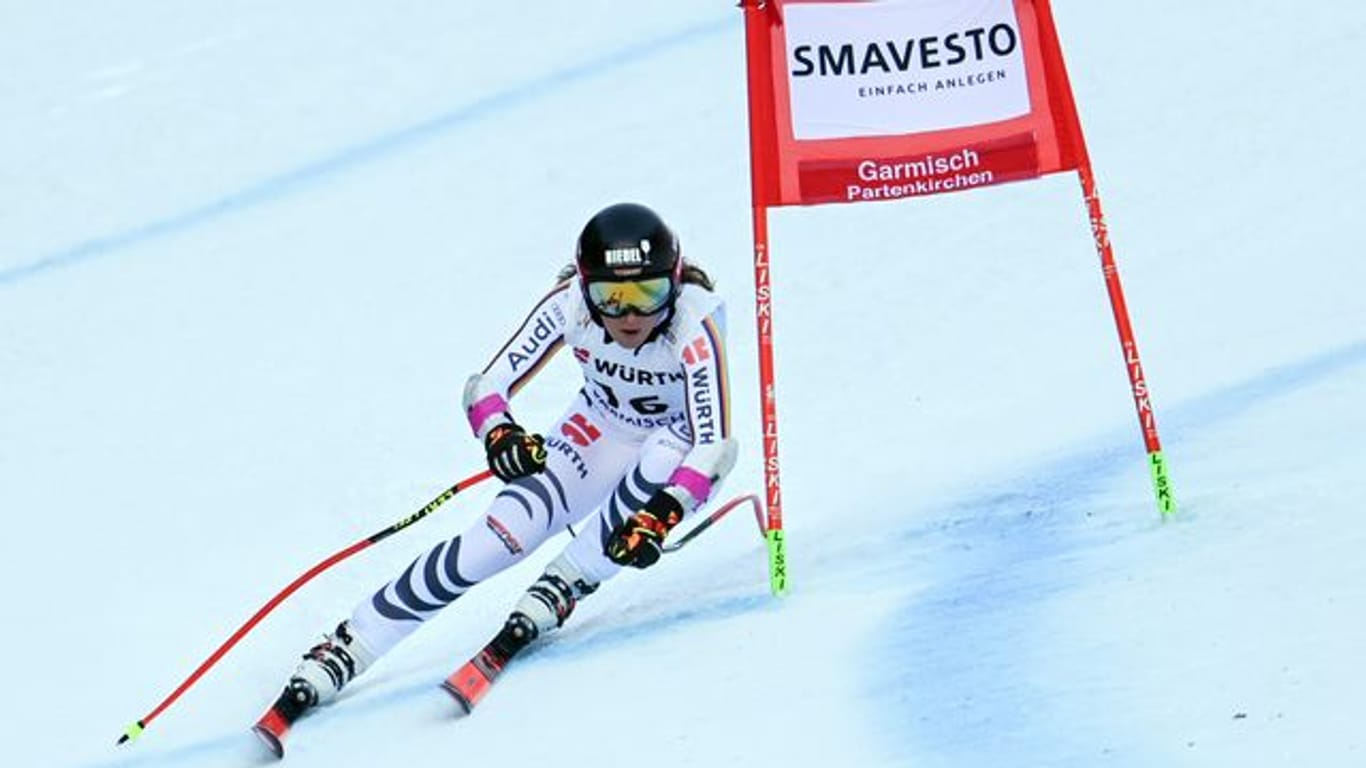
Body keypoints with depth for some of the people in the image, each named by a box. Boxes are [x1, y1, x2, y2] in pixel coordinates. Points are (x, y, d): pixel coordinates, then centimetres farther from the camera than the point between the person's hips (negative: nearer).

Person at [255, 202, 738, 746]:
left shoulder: (694, 321, -34)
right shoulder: (570, 303, -27)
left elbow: (714, 445, -40)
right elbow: (489, 386, -23)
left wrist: (662, 513, -56)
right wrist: (498, 434, -46)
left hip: (678, 448, -1)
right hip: (600, 432, 2)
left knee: (660, 458, -38)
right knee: (503, 532, -20)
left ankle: (558, 590, -17)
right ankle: (348, 647, -11)